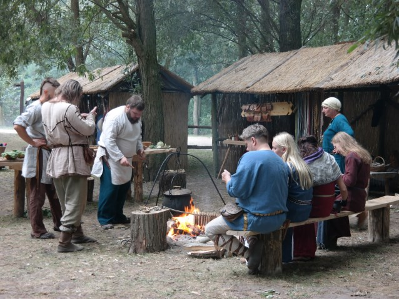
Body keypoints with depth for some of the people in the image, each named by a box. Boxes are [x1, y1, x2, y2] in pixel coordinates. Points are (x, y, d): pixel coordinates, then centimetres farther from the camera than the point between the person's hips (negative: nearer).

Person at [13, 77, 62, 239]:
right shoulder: (35, 108, -15)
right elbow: (18, 125, -27)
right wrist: (33, 142, -20)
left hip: (49, 155, 9)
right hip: (38, 155, -9)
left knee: (54, 192, 18)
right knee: (37, 195, 0)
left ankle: (58, 223, 30)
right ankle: (38, 231, 8)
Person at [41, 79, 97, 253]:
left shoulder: (46, 107, 7)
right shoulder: (69, 109, -19)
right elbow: (88, 130, -12)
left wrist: (80, 118, 12)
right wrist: (90, 117, 7)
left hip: (56, 158, 9)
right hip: (72, 158, -9)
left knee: (67, 201, 18)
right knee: (75, 201, -1)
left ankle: (77, 234, 32)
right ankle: (64, 242, -3)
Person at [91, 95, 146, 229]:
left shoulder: (136, 117, 5)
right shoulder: (115, 117, -23)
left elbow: (137, 136, 21)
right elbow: (109, 141, -26)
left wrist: (139, 149, 4)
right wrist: (120, 157, -31)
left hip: (125, 158, 9)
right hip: (110, 157, -9)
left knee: (124, 188, 13)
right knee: (110, 189, -8)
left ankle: (118, 216, 26)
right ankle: (105, 219, 0)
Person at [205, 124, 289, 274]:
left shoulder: (250, 157, -16)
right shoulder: (280, 161, 8)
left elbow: (236, 190, -19)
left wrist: (227, 179, 2)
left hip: (259, 220, -8)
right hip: (279, 219, 8)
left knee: (210, 230, 8)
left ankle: (249, 253, 1)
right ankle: (255, 245, 16)